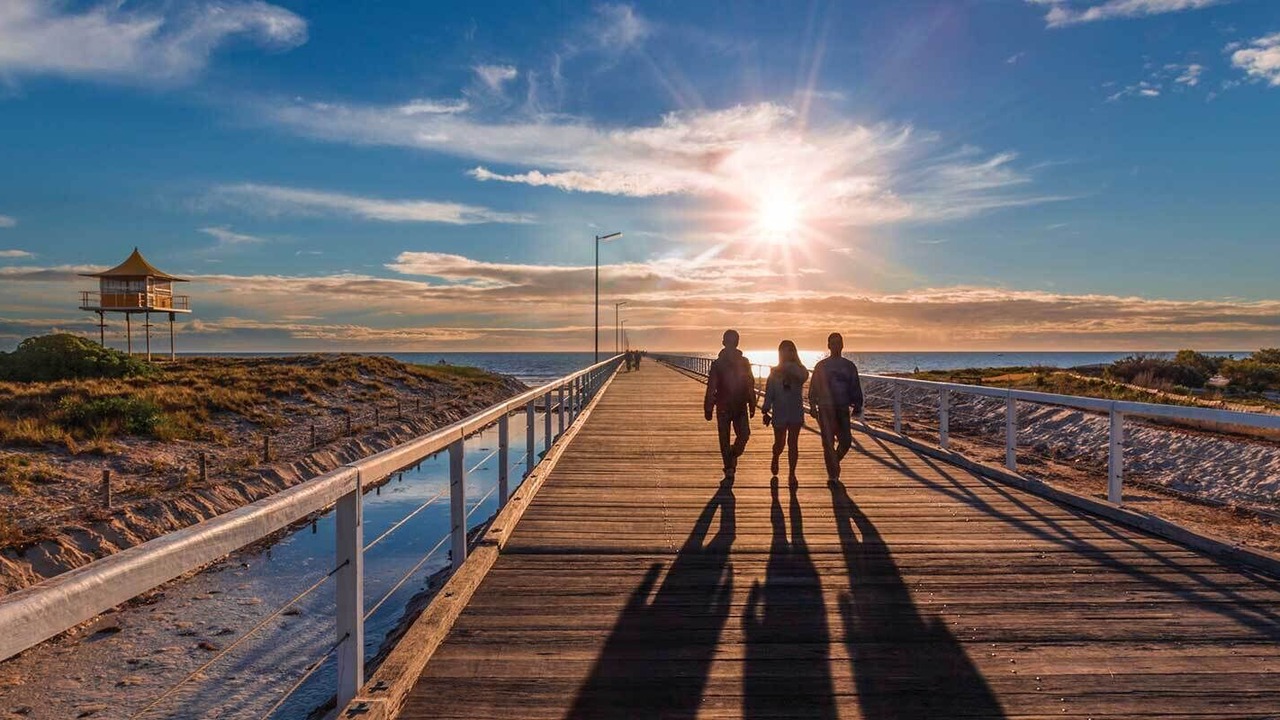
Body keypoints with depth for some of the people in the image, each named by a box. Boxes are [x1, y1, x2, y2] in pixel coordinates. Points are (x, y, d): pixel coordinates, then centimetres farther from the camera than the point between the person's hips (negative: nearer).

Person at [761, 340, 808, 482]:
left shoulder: (799, 370, 3)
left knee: (793, 443, -2)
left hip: (796, 412, 0)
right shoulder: (774, 372, 3)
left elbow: (804, 376, -22)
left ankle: (792, 473, 5)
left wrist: (790, 367, -25)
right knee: (779, 443, 6)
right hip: (779, 413, 0)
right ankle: (775, 460, 39)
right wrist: (766, 411, -3)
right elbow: (769, 392, 2)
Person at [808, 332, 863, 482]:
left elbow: (855, 388, 10)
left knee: (846, 440, 0)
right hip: (825, 409, -2)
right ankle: (833, 474, 6)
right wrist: (813, 406, -4)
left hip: (843, 409, 2)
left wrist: (857, 405, -2)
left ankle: (833, 464, 28)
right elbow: (813, 388, 5)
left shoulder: (849, 366, 8)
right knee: (828, 443, -3)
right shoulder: (821, 366, 3)